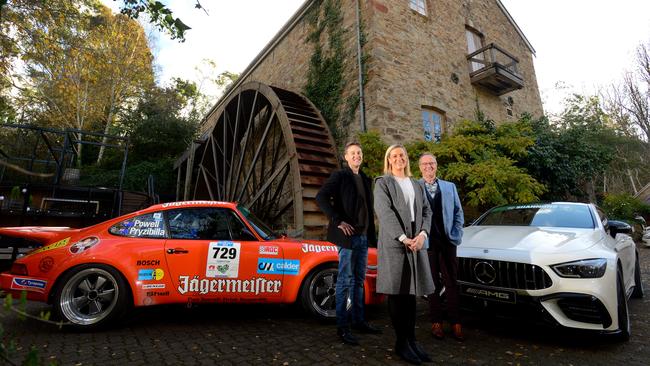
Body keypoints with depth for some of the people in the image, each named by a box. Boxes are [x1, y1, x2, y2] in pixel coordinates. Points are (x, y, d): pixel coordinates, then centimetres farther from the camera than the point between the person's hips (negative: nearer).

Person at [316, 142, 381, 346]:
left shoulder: (365, 180, 15)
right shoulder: (340, 176, -4)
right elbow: (321, 197, -16)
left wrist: (372, 236, 10)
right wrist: (337, 221, -19)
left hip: (363, 237, 7)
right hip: (348, 235, -7)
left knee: (359, 281, 14)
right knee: (346, 281, -1)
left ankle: (358, 321, 27)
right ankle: (343, 327, 10)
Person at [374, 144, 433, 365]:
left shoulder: (417, 185, 19)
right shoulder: (382, 183, 3)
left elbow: (426, 211, 11)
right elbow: (385, 212, -9)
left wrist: (422, 234, -7)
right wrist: (403, 238, -17)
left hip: (416, 242, 5)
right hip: (393, 242, -5)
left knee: (411, 292, 9)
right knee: (396, 292, 1)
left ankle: (411, 340, 19)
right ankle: (401, 343, 11)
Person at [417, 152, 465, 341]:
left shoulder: (450, 187, 11)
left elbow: (458, 212, 12)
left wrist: (457, 235, 2)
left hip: (448, 241, 3)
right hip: (426, 242, -2)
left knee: (452, 283, 7)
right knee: (432, 284, 8)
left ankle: (455, 323, 17)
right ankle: (436, 322, 20)